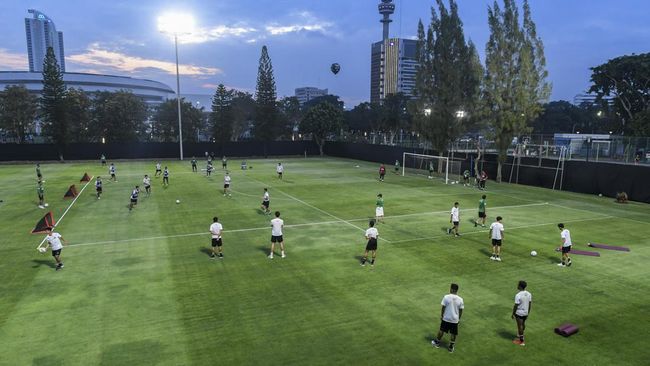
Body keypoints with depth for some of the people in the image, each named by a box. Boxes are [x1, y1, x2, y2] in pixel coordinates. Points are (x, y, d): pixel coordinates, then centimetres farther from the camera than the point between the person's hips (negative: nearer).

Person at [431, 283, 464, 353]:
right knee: (453, 333, 14)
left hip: (446, 318, -1)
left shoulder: (446, 297, -15)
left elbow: (443, 308, -9)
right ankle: (451, 347, 23)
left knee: (441, 330, 17)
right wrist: (459, 318, 12)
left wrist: (441, 316, 4)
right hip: (455, 319, 1)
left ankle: (437, 342, 31)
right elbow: (461, 310, -1)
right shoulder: (460, 299, -8)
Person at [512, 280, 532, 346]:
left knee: (520, 326, 6)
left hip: (519, 313, -7)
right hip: (525, 313, 7)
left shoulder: (518, 295, -26)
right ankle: (520, 336, 45)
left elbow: (515, 306, -20)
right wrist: (528, 313, 17)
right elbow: (530, 304, 5)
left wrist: (513, 314, -7)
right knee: (523, 324, 24)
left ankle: (521, 341, 15)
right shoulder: (529, 294, -4)